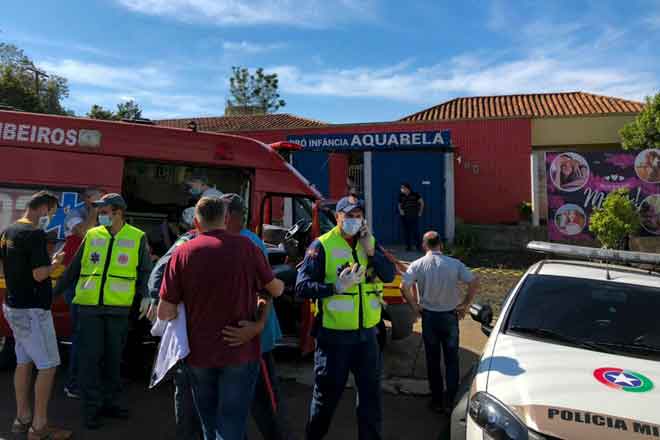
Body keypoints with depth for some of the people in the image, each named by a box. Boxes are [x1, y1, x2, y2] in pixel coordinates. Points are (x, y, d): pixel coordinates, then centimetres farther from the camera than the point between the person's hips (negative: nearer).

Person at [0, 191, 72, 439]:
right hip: (32, 310, -9)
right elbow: (39, 274, -23)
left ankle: (22, 418, 24)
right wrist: (56, 262, -5)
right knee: (47, 366, -2)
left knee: (24, 362, 15)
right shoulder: (35, 234, -19)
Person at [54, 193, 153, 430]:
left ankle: (109, 402, 26)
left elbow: (144, 271, 5)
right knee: (90, 357, 3)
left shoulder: (137, 238, 1)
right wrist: (54, 291, 11)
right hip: (89, 306, 1)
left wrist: (145, 296, -7)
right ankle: (91, 408, 16)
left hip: (118, 308, -1)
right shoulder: (92, 235, 6)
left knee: (113, 358, 10)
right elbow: (74, 268, 12)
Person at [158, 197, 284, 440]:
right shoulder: (245, 246, -9)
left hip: (199, 353, 3)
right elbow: (276, 289, 3)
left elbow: (164, 313, -5)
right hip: (240, 351, -2)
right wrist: (280, 284, 25)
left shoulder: (182, 252, -5)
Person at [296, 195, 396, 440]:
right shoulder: (322, 246, -9)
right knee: (326, 395, 12)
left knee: (371, 393, 16)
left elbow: (389, 275, -3)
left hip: (367, 334, 4)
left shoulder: (370, 243, 7)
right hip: (334, 336, -4)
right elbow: (302, 288, -14)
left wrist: (370, 251, -15)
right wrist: (336, 287, -25)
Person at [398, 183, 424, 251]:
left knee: (416, 231, -5)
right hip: (405, 217, 2)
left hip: (414, 217, -2)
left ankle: (418, 246, 4)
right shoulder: (401, 196, 3)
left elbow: (422, 203, 3)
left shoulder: (415, 195, -5)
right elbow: (399, 205, 15)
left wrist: (420, 212, 1)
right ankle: (408, 246, 11)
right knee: (406, 232, 3)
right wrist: (400, 210, -4)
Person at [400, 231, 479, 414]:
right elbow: (474, 283, -12)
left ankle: (437, 401, 20)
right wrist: (465, 305, -2)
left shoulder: (418, 265, -7)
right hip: (450, 316, 0)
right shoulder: (454, 264, -6)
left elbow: (404, 287, -18)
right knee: (451, 360, 12)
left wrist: (414, 306, -5)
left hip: (429, 316, 0)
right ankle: (449, 401, 13)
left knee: (432, 360, 12)